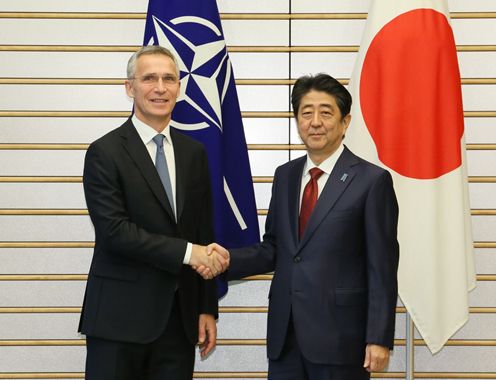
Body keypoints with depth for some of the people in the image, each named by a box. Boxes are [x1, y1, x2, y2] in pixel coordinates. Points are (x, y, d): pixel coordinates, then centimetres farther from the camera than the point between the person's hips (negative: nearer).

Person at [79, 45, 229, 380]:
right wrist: (186, 252, -17)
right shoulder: (105, 152, -5)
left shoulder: (194, 153, 11)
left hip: (180, 317, 5)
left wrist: (207, 308, 9)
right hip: (120, 316, -4)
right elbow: (114, 230, -15)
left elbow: (204, 235, 12)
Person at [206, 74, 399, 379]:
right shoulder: (285, 175, 11)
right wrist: (227, 260, -5)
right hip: (285, 334, 5)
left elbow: (382, 269, -8)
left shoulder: (372, 180, -6)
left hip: (339, 336, -5)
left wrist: (379, 339, -11)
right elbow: (273, 249, 12)